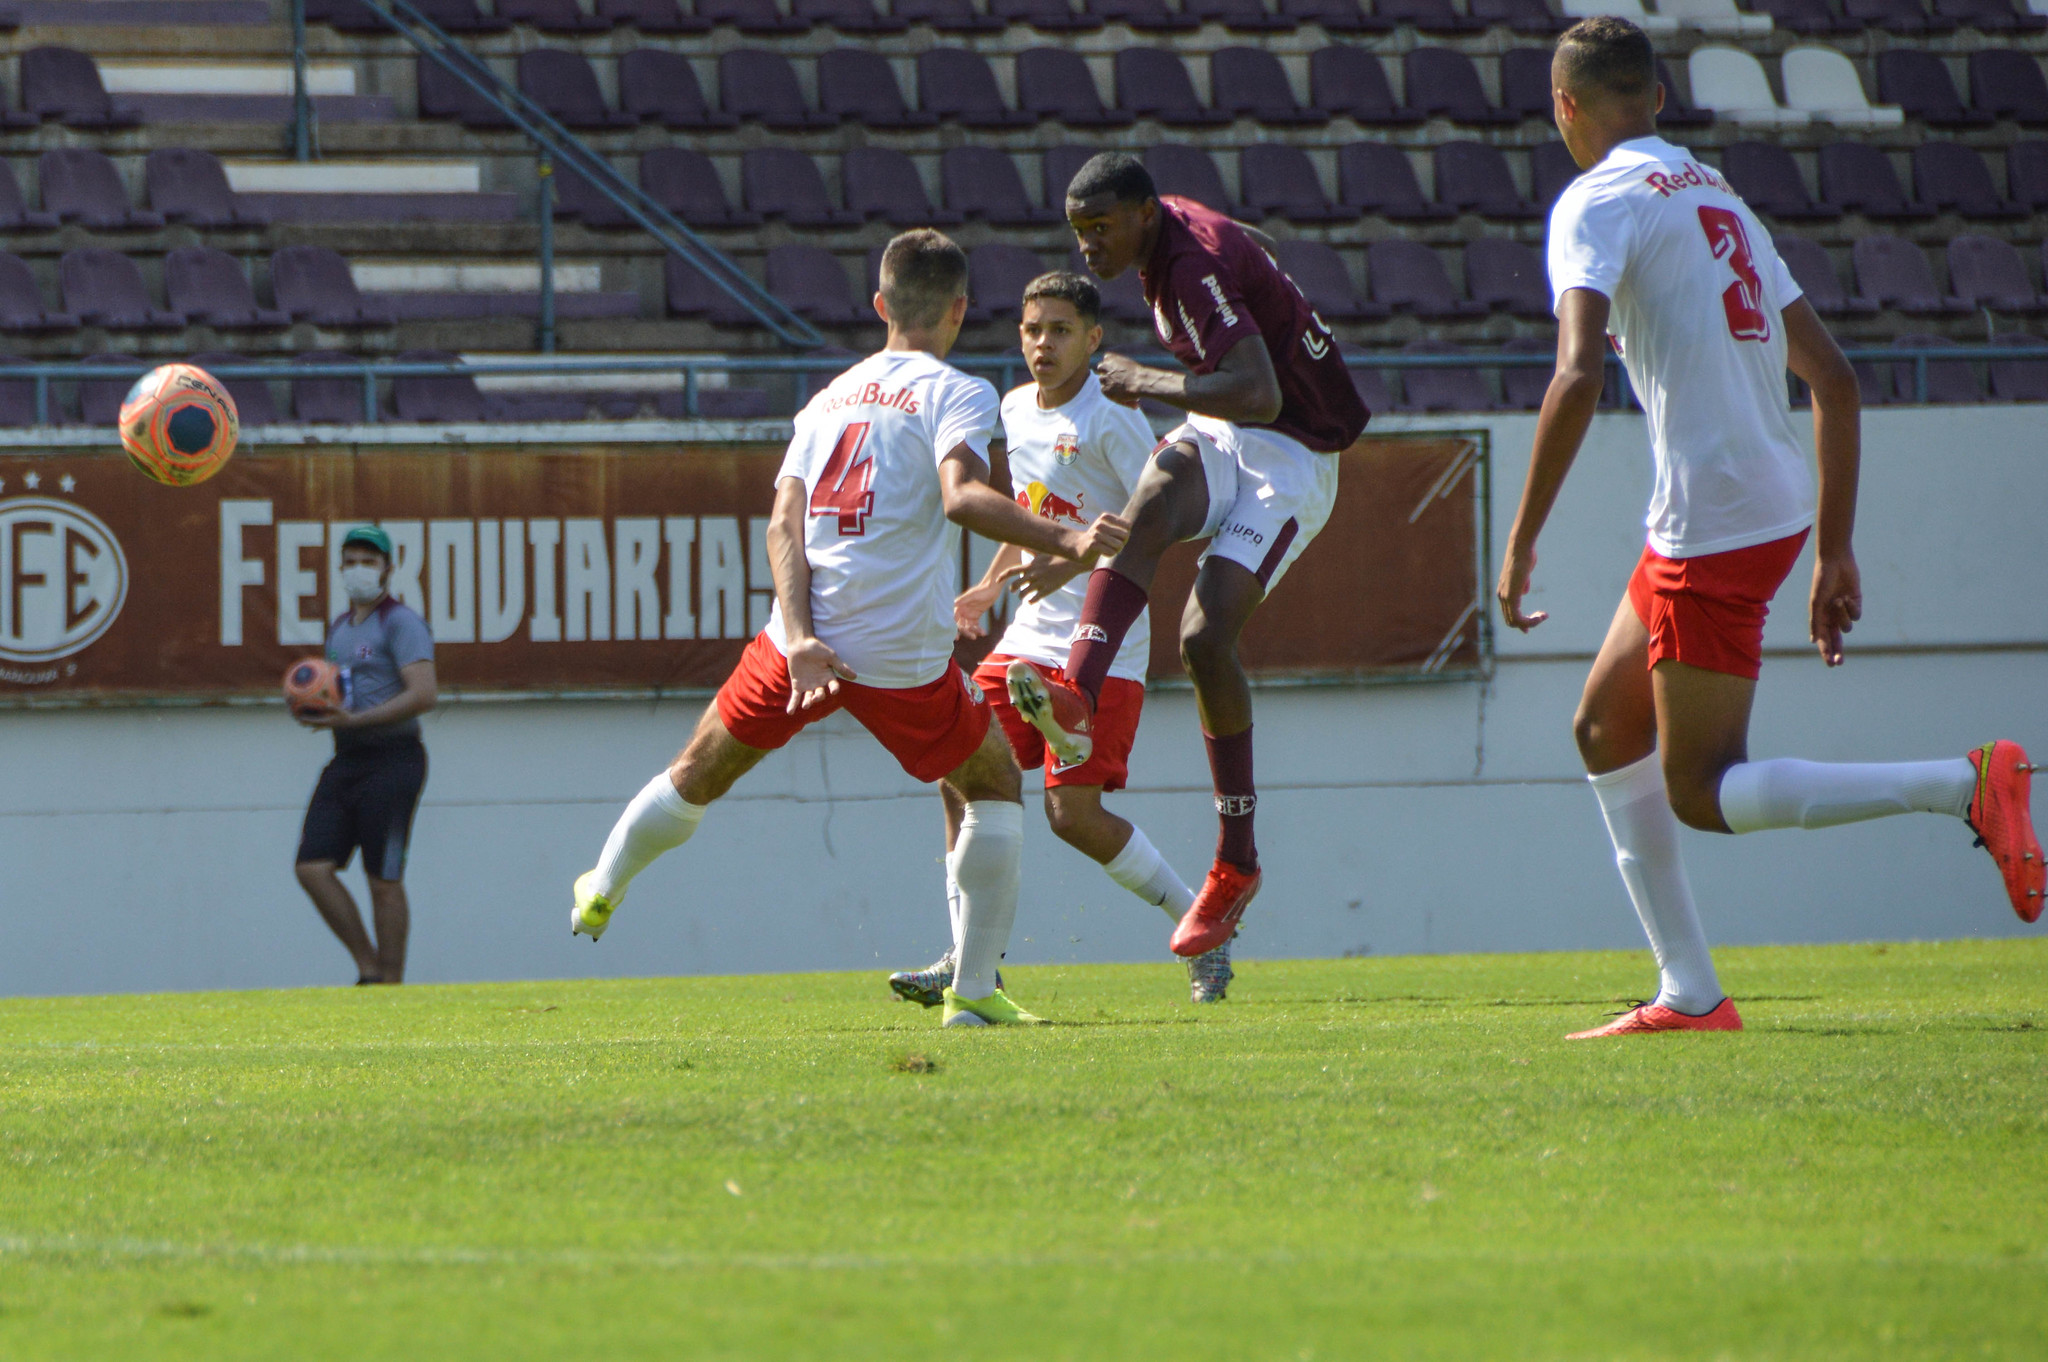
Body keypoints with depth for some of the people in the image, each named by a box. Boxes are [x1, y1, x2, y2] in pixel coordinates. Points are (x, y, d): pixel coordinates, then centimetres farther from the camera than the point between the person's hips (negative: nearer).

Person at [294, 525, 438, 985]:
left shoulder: (401, 623, -7)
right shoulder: (339, 627, 19)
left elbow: (423, 695, -19)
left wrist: (354, 720, -21)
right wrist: (315, 711, 7)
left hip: (391, 762, -8)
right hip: (346, 762, 8)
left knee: (384, 880, -6)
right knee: (313, 867, -3)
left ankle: (390, 984, 1)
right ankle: (368, 968, 6)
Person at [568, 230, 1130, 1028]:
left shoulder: (831, 397, 17)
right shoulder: (957, 394, 0)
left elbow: (784, 521, 3)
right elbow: (962, 497, -21)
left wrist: (801, 638, -6)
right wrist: (1063, 543, -23)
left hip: (805, 642, 4)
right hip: (905, 655, -4)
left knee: (699, 775, 24)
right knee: (994, 787, 16)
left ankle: (602, 894, 43)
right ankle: (974, 989, 10)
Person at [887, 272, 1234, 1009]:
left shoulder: (1110, 419, -13)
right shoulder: (1016, 410, 11)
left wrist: (1074, 561, -28)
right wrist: (989, 586, 23)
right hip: (1031, 636, 8)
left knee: (1073, 812, -12)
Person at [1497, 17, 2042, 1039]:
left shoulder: (1597, 205, -7)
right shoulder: (1719, 200, 19)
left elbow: (1578, 376, -23)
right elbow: (1834, 379, 18)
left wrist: (1523, 540, -18)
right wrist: (1833, 551, 20)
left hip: (1713, 523, -9)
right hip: (1778, 506, 9)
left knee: (1701, 793, -3)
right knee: (1606, 728, 17)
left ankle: (1965, 786, -15)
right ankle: (1689, 994, 12)